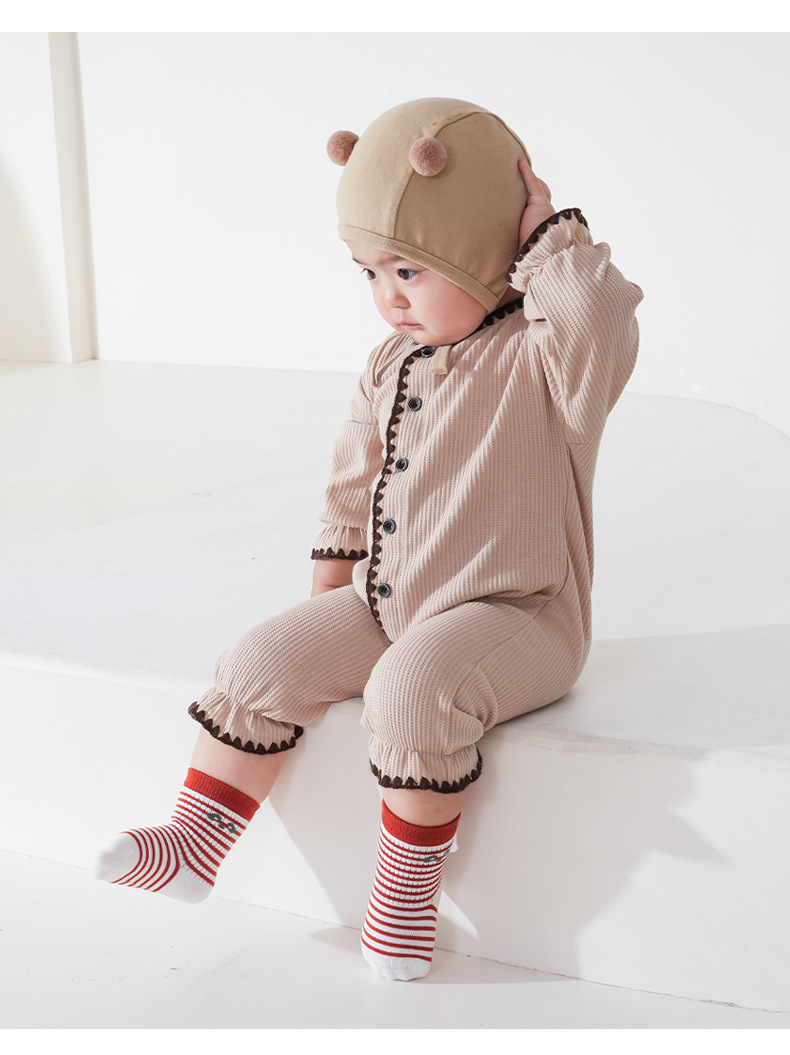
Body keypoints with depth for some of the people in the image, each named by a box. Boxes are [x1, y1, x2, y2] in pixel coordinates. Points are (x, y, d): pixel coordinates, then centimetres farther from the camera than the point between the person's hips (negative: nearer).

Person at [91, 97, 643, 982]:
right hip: (384, 607, 7)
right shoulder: (391, 367, 8)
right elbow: (353, 486, 18)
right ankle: (191, 849, 6)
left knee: (413, 688, -34)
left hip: (511, 615, -7)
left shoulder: (537, 360, -14)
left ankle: (407, 884, -12)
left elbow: (601, 324, -39)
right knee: (262, 664, -6)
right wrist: (329, 597, 16)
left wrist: (547, 233, -25)